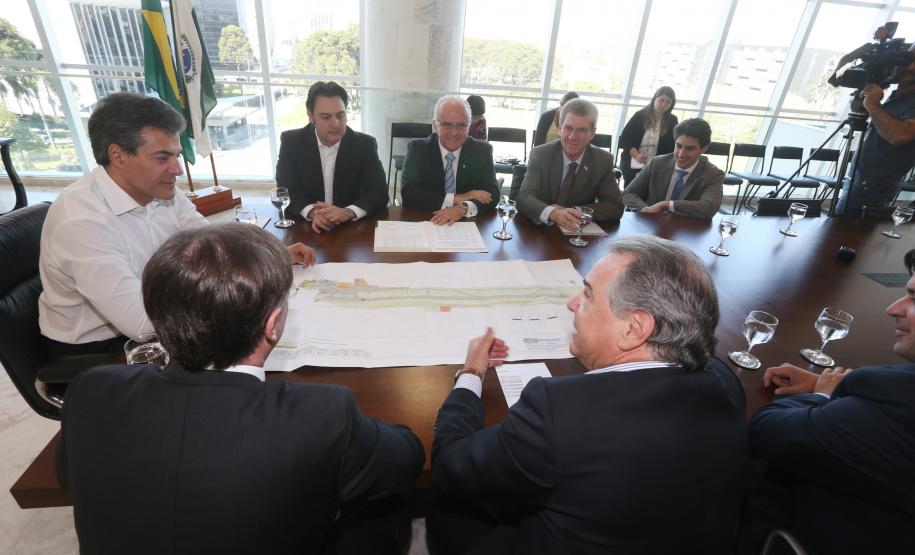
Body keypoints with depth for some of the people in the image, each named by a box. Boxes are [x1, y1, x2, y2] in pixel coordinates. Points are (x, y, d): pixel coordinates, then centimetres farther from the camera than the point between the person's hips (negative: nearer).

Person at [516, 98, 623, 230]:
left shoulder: (603, 160, -3)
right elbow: (524, 198, -18)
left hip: (581, 233, 2)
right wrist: (552, 213, -39)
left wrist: (571, 213, -20)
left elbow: (615, 207, -6)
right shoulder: (540, 155, -7)